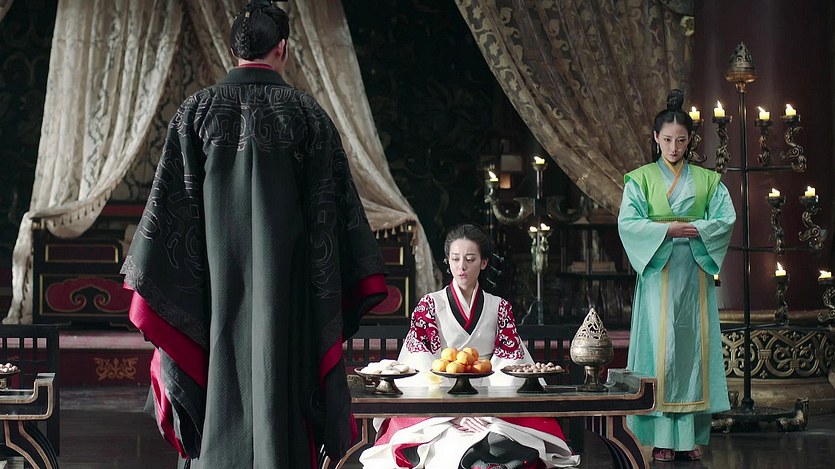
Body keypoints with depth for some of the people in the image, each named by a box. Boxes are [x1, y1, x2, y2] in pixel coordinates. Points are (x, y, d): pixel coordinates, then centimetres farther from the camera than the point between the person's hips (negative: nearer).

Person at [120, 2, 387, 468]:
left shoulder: (197, 110, 1)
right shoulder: (306, 112, -2)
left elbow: (170, 202, -1)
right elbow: (333, 202, -1)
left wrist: (154, 282, 4)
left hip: (216, 281, 2)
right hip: (285, 285, -1)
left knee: (221, 390, 8)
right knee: (280, 382, 1)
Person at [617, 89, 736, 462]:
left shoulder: (707, 180, 13)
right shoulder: (641, 179, 6)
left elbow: (727, 218, 2)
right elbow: (627, 223, -6)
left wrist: (697, 229, -15)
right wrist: (667, 229, -17)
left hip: (695, 273, 2)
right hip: (658, 273, -2)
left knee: (694, 346, -1)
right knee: (660, 347, -7)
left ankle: (691, 435, 2)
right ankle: (662, 438, -7)